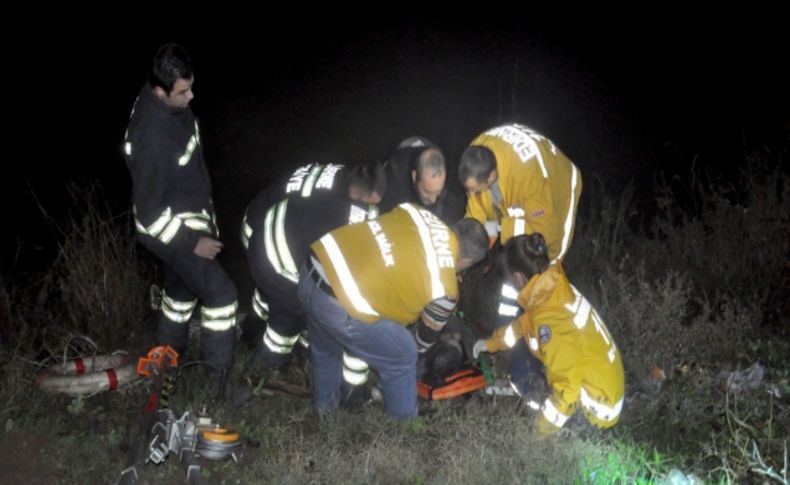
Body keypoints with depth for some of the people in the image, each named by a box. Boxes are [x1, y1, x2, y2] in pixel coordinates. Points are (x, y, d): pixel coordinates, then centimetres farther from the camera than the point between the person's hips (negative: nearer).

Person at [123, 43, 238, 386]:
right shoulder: (151, 137, -35)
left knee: (181, 290, 24)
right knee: (221, 294, -5)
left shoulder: (166, 103, -7)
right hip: (172, 228, -9)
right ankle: (217, 380, 8)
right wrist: (192, 243, -20)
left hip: (186, 218, 9)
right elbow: (149, 209, -27)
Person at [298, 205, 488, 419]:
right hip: (341, 308, -7)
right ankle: (405, 421, 39)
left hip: (314, 265, 7)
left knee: (324, 348, 35)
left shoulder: (418, 214, 10)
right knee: (402, 356, 19)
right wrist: (415, 348, 39)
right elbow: (426, 336, 16)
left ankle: (325, 403, 58)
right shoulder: (444, 289, -2)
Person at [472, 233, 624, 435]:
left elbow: (567, 388, -29)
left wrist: (540, 430, -16)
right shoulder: (554, 287, -4)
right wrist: (491, 343, 32)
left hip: (595, 408, -8)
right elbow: (524, 324, 19)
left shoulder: (550, 319, -30)